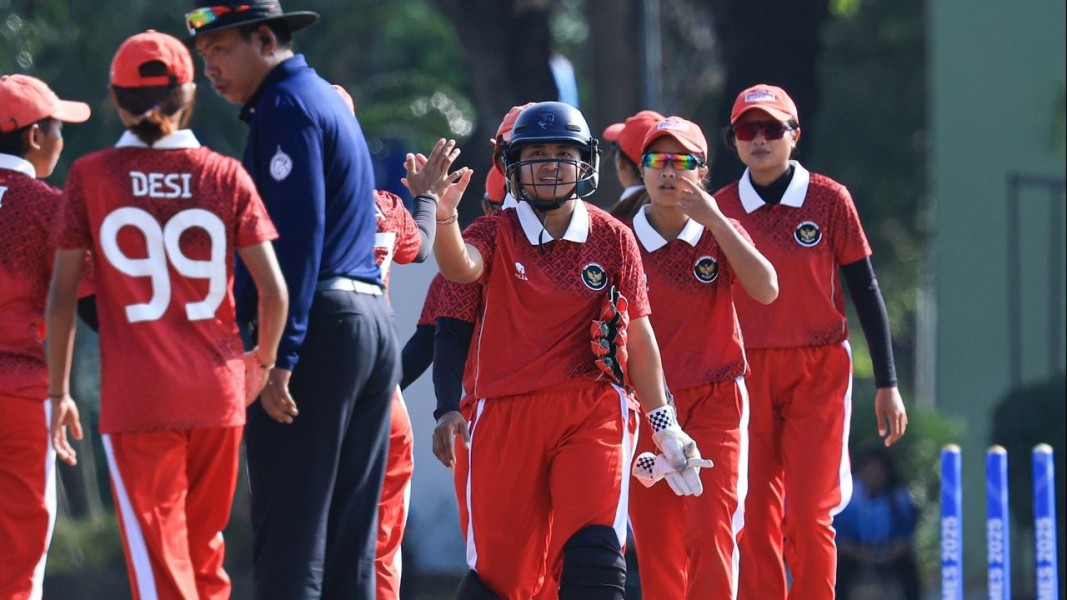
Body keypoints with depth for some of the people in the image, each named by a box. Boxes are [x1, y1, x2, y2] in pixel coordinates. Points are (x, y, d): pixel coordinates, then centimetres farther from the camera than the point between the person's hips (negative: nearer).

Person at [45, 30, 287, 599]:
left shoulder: (90, 176, -1)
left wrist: (60, 392, 7)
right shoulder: (225, 175, 2)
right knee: (205, 551, 19)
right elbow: (274, 290, -1)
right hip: (218, 391, 2)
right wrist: (263, 360, 18)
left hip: (136, 397, -2)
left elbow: (62, 295, -2)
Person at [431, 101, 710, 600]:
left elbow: (638, 337, 10)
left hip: (591, 412, 0)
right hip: (505, 416, 0)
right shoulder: (496, 234, 3)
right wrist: (442, 216, -41)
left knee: (594, 553, -18)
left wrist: (664, 426, 9)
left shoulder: (612, 239, 6)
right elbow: (460, 268, -20)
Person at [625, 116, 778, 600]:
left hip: (715, 401, -1)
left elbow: (766, 290, -16)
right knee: (655, 543, 3)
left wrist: (714, 220, -19)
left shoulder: (721, 233, 2)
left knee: (711, 531, -14)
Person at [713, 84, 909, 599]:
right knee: (755, 520, 1)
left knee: (809, 516, -7)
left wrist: (887, 385, 1)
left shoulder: (828, 200, -1)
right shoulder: (719, 209, 4)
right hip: (747, 376, 2)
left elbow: (866, 292, 3)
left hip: (819, 372, -2)